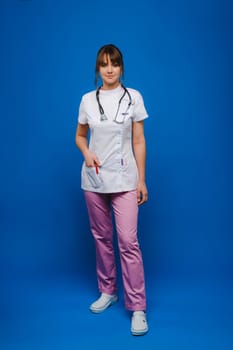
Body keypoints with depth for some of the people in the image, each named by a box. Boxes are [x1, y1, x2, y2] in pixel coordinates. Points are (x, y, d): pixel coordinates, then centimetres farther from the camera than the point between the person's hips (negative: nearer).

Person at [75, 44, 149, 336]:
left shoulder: (133, 97, -1)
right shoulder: (87, 100, 4)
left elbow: (139, 141, -1)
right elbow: (80, 136, 14)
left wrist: (142, 180, -4)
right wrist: (87, 154, -8)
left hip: (124, 180, -3)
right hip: (93, 179, 3)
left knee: (128, 241, -8)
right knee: (101, 238, 12)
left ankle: (137, 307, 2)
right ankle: (107, 291, 30)